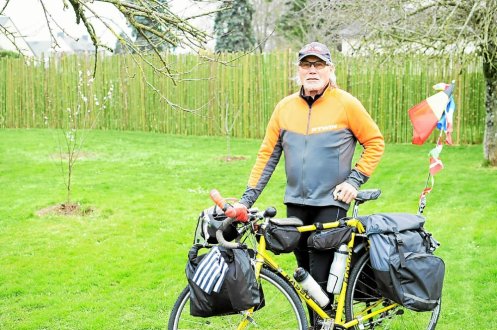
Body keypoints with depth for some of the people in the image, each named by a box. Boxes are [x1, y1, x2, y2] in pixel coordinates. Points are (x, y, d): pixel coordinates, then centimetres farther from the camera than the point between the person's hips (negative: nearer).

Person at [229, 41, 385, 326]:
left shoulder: (346, 104, -7)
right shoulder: (285, 107, 3)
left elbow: (375, 142, 0)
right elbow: (267, 155, 6)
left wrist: (355, 180, -9)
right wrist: (247, 198, 2)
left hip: (331, 203, -4)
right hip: (296, 203, 4)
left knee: (322, 276, -7)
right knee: (305, 273, 13)